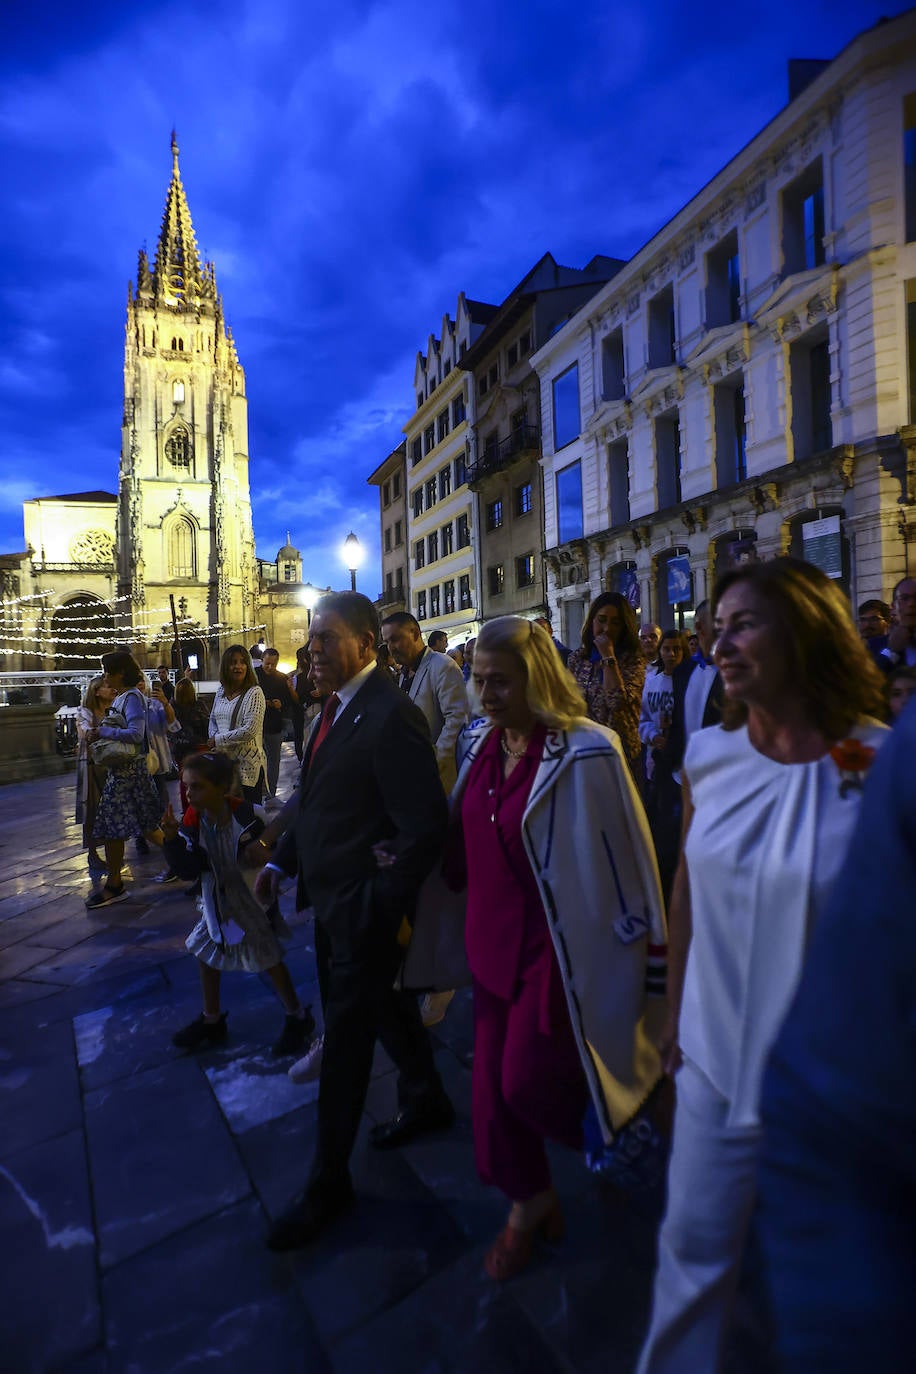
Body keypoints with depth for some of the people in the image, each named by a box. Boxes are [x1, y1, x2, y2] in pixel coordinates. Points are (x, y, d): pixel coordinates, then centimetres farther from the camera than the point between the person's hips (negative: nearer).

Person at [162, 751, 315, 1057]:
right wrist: (173, 840, -29)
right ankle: (211, 1021, 39)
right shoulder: (192, 820, -11)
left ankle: (298, 1018, 25)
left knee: (269, 959, 3)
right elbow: (187, 869, -17)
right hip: (216, 902, 6)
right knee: (206, 956, 15)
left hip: (251, 900, -6)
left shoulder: (244, 814, -26)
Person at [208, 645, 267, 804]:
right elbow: (213, 719, 21)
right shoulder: (221, 691, 10)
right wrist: (213, 740, 1)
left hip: (247, 764, -6)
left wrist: (218, 740, -11)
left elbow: (250, 731, -19)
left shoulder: (254, 693, -10)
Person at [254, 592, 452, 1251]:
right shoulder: (338, 707, 4)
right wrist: (282, 859, 6)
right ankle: (427, 1102, 51)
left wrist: (380, 910, -20)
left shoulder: (392, 717, -24)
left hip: (363, 907, -8)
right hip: (332, 899, 9)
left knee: (345, 1037, 9)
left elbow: (425, 830, -25)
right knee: (386, 1004, 26)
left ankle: (329, 1179, 32)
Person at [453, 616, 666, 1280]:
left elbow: (625, 855, -13)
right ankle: (528, 1202, 42)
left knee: (527, 1078, 1)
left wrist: (648, 948, -7)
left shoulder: (585, 751, -20)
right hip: (495, 936, 6)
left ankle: (617, 1122, 36)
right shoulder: (479, 741, -2)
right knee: (493, 1080, 14)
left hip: (560, 943, -6)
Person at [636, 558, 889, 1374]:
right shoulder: (709, 755, -6)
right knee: (693, 1243, 18)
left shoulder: (881, 766, -17)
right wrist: (675, 1017, 9)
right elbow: (687, 890, 2)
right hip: (716, 1060, 3)